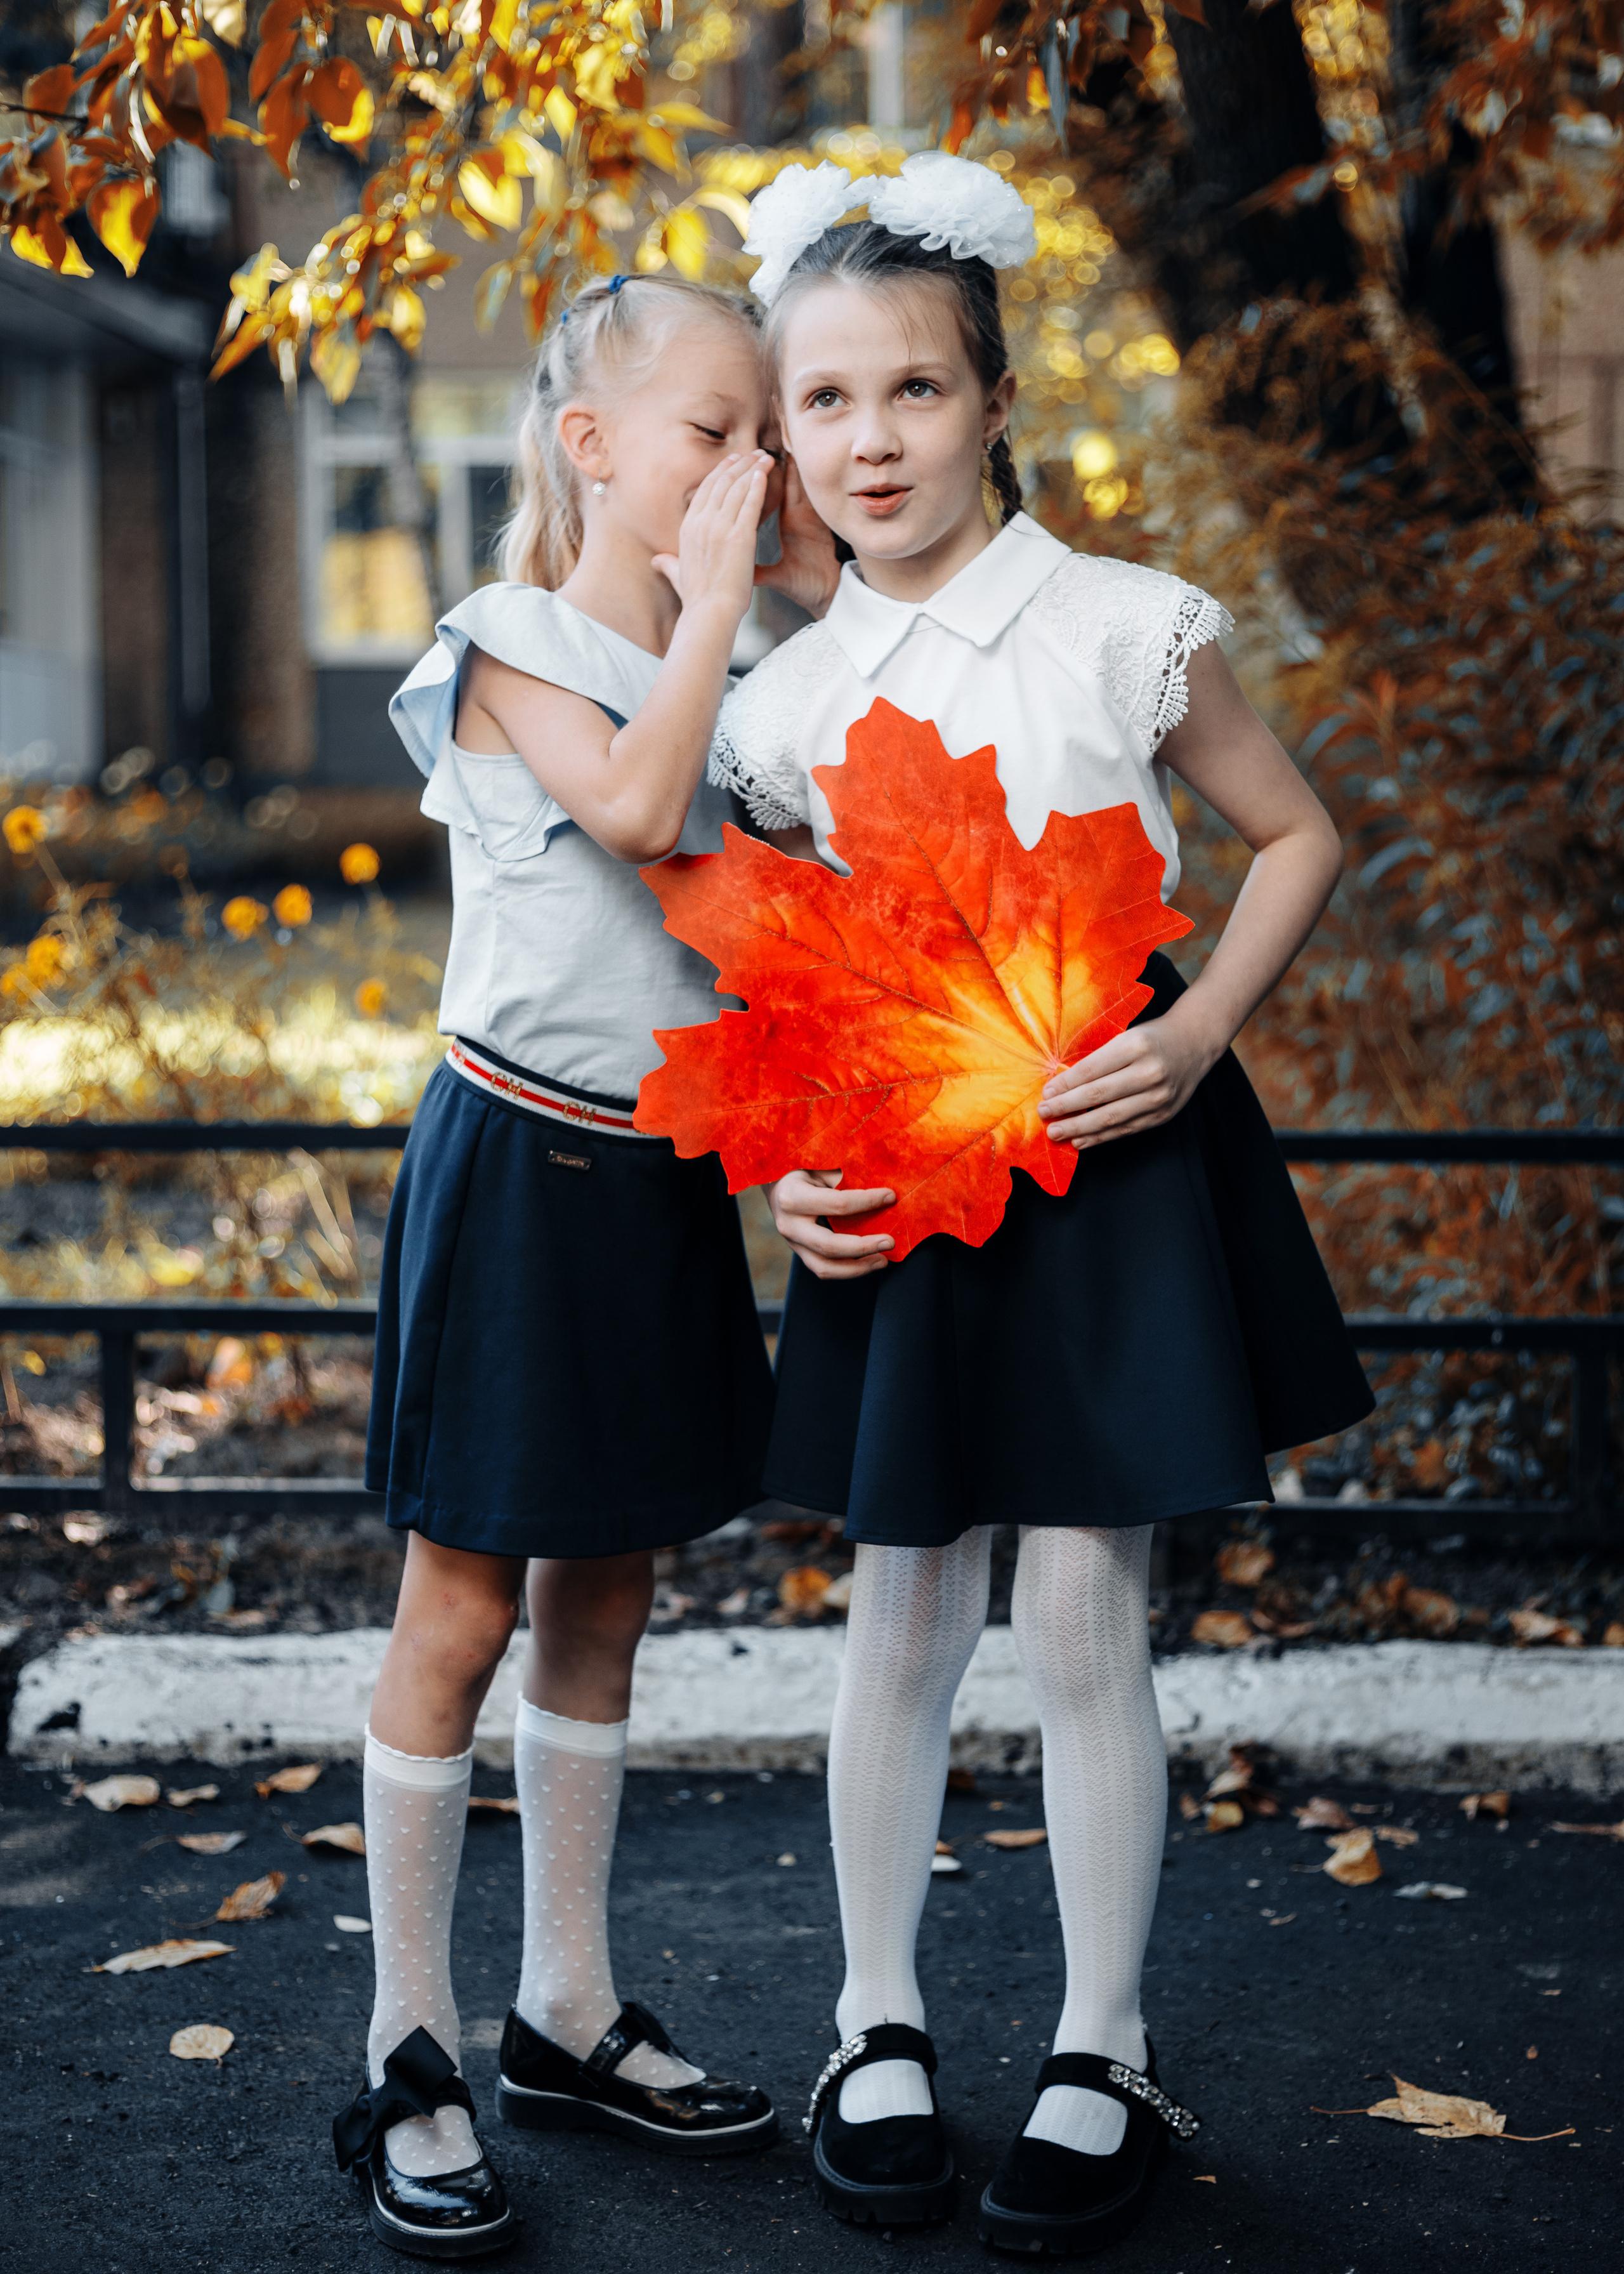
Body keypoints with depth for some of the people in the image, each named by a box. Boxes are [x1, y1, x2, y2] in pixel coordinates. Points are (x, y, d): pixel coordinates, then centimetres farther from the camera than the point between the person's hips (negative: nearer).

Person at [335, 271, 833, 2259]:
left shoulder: (728, 662, 11)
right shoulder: (511, 645, -10)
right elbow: (631, 800, -29)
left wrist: (817, 595, -1)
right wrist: (716, 597, -18)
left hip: (666, 1176, 7)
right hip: (521, 1158, -7)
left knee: (604, 1601, 13)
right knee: (462, 1612, -1)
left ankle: (570, 2016, 26)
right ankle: (410, 2058, 10)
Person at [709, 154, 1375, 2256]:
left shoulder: (1124, 631, -7)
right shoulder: (784, 709, 3)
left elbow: (1297, 838, 4)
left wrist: (1196, 1035, -10)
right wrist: (790, 1170, -3)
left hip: (1109, 1154, -3)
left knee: (1081, 1609, 0)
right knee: (904, 1606, 9)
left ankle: (1105, 2054, 17)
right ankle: (878, 2024, 26)